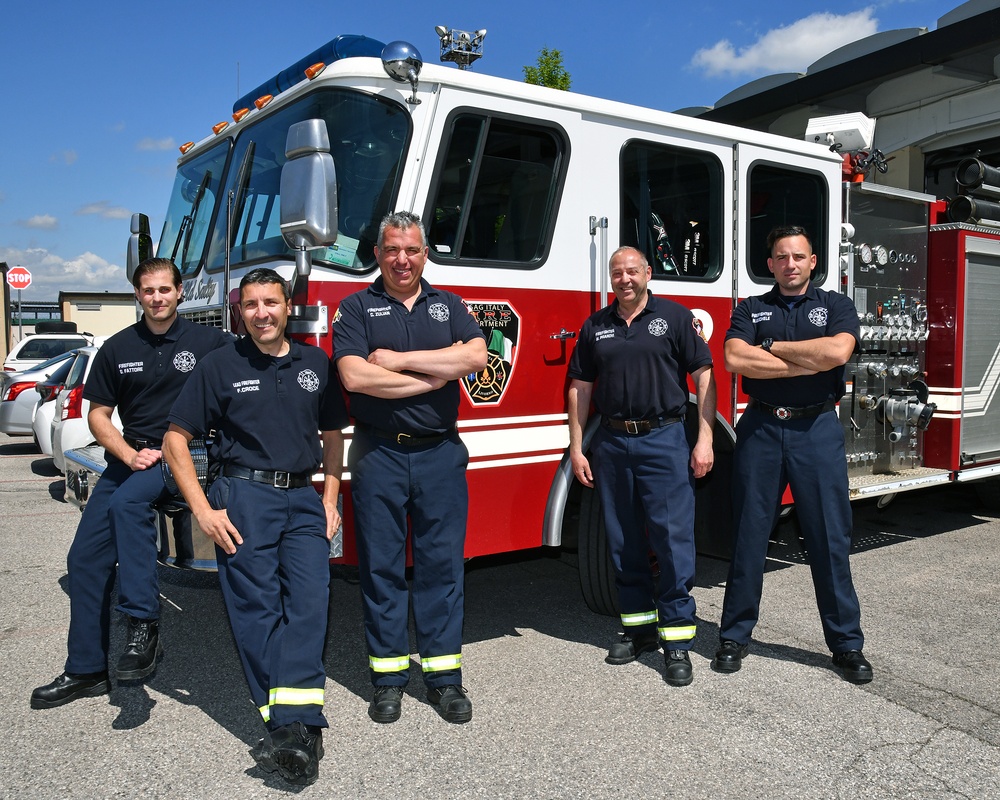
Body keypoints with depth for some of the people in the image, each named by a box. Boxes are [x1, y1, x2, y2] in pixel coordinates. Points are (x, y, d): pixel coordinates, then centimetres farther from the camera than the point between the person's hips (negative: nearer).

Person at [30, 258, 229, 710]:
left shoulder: (208, 342, -2)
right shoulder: (117, 348, 8)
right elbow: (98, 415, 9)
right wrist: (130, 455, -7)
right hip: (129, 457, 5)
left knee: (127, 501, -35)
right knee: (85, 558, 2)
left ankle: (143, 626, -29)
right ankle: (86, 672, 15)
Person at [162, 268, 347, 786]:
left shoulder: (316, 364, 11)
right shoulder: (220, 366, 3)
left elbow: (332, 435, 18)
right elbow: (176, 438, 3)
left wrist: (330, 499, 8)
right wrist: (203, 510, -5)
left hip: (304, 497, 2)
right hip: (245, 496, -2)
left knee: (309, 602, -12)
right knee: (257, 608, -6)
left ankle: (295, 724, -14)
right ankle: (297, 738, -2)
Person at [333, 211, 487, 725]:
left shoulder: (448, 305, 11)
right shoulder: (357, 308, 3)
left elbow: (476, 356, -7)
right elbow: (354, 376, -13)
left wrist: (400, 359, -11)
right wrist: (436, 373, -9)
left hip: (440, 454, 2)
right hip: (378, 455, -2)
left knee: (442, 564, 6)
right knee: (381, 566, 6)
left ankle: (444, 676, 17)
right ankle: (388, 677, 19)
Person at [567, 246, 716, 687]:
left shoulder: (674, 316, 2)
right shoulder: (595, 326, 10)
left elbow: (703, 375, -1)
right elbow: (581, 388, 12)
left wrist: (705, 439, -8)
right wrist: (576, 448, 7)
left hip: (664, 439, -3)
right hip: (611, 443, 4)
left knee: (673, 537, -5)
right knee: (623, 541, 10)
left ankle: (677, 639, 4)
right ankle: (639, 625, 23)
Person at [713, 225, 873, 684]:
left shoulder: (836, 305, 8)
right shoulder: (751, 310, 9)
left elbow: (837, 350, -13)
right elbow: (735, 359, -11)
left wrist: (773, 346, -6)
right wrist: (808, 362, -11)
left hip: (817, 430, 0)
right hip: (760, 428, 1)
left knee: (830, 539, 4)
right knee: (748, 535, 6)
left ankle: (847, 642, 17)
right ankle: (735, 635, 17)